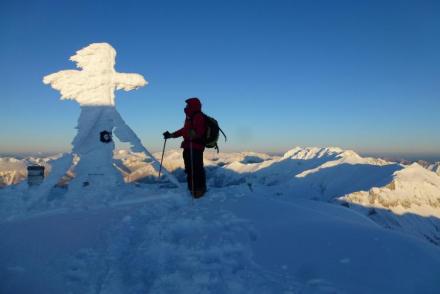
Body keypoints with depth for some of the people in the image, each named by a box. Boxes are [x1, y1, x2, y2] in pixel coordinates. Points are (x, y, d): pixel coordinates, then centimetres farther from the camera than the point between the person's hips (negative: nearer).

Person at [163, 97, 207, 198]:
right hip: (188, 147, 11)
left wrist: (194, 134, -45)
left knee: (196, 168, -10)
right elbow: (184, 130, 29)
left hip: (195, 148, -11)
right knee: (189, 168, 16)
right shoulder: (190, 117, 20)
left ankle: (200, 189, 0)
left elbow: (200, 131, -25)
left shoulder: (198, 117, -11)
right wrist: (171, 135, 32)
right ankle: (192, 189, 27)